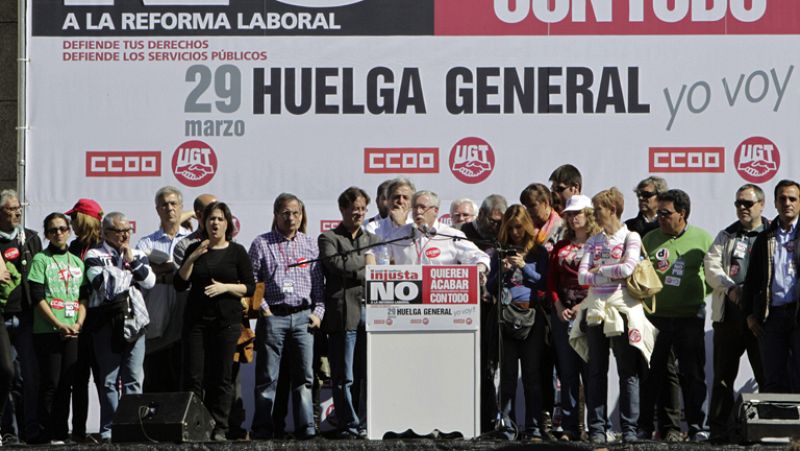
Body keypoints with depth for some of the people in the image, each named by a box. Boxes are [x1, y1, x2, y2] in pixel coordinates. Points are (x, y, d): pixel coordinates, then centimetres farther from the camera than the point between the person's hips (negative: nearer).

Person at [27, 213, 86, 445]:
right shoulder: (41, 260, 2)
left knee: (66, 383, 3)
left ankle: (61, 431, 7)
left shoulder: (77, 262, 16)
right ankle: (46, 433, -3)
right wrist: (58, 325, -13)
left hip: (72, 331, 4)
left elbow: (84, 297, 14)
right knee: (50, 382, -6)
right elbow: (37, 297, -6)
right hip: (47, 330, -4)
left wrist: (78, 323, -3)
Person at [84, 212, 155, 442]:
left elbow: (150, 282, 3)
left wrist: (133, 261, -4)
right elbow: (107, 286, -12)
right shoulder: (95, 256, 2)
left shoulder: (138, 255, 16)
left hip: (134, 321, 4)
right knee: (109, 380, -2)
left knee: (134, 379, 1)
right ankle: (109, 430, 2)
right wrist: (133, 273, -2)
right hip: (107, 322, -4)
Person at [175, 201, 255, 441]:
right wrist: (192, 259, -6)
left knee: (221, 377, -3)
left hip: (227, 320, -2)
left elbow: (250, 287, 2)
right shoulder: (194, 249, 11)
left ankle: (218, 428, 2)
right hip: (196, 320, 2)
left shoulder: (237, 251, 5)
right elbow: (180, 284, 5)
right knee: (194, 376, -5)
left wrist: (225, 287, -13)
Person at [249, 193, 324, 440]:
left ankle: (306, 426, 2)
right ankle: (262, 427, 3)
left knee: (304, 375, 0)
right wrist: (263, 309, -6)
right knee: (267, 376, -1)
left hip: (303, 316, 2)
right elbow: (251, 282, 2)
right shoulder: (261, 244, 5)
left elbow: (319, 283, 12)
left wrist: (318, 311, 2)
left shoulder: (311, 245, 13)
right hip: (273, 316, -2)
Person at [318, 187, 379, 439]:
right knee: (345, 377, -4)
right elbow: (334, 263, -13)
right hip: (344, 314, -4)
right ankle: (350, 425, 0)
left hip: (371, 314, 4)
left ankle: (372, 424, 7)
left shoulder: (373, 240, 21)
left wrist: (354, 272, -4)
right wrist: (364, 262, -3)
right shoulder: (329, 238, 6)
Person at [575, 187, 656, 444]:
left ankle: (629, 429, -1)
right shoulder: (593, 242, 15)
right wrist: (611, 274, -7)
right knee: (596, 372, 2)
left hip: (622, 309, -4)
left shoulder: (630, 238, 2)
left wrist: (599, 270, -3)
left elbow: (628, 267, -14)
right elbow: (582, 276, 4)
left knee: (628, 372, -3)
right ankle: (597, 429, 4)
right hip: (595, 308, 4)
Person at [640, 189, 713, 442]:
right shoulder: (650, 239, 8)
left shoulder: (702, 239, 3)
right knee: (651, 374, 3)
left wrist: (698, 293, -4)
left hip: (690, 317, -1)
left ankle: (697, 427, 5)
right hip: (655, 317, 1)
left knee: (692, 374, 0)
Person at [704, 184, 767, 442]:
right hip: (729, 314, 3)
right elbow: (711, 265, 5)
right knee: (724, 374, 4)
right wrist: (730, 287, -12)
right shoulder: (726, 237, 17)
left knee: (766, 374, -2)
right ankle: (720, 429, 8)